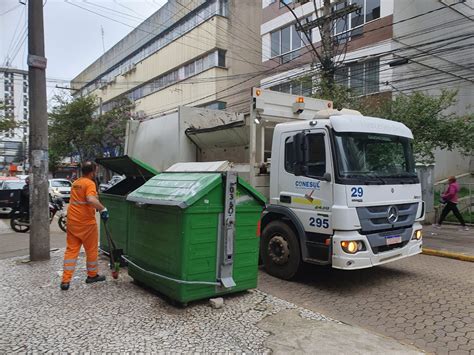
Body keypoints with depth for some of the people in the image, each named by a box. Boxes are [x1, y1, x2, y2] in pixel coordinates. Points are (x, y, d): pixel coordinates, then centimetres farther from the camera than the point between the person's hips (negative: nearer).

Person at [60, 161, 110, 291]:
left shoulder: (75, 183, 14)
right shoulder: (89, 183, -14)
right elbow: (91, 200, -32)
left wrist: (96, 207, 29)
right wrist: (103, 209, -22)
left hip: (72, 221, 7)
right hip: (86, 222, -7)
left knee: (71, 250, 8)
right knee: (91, 250, 10)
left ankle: (65, 280, 5)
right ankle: (92, 275, 25)